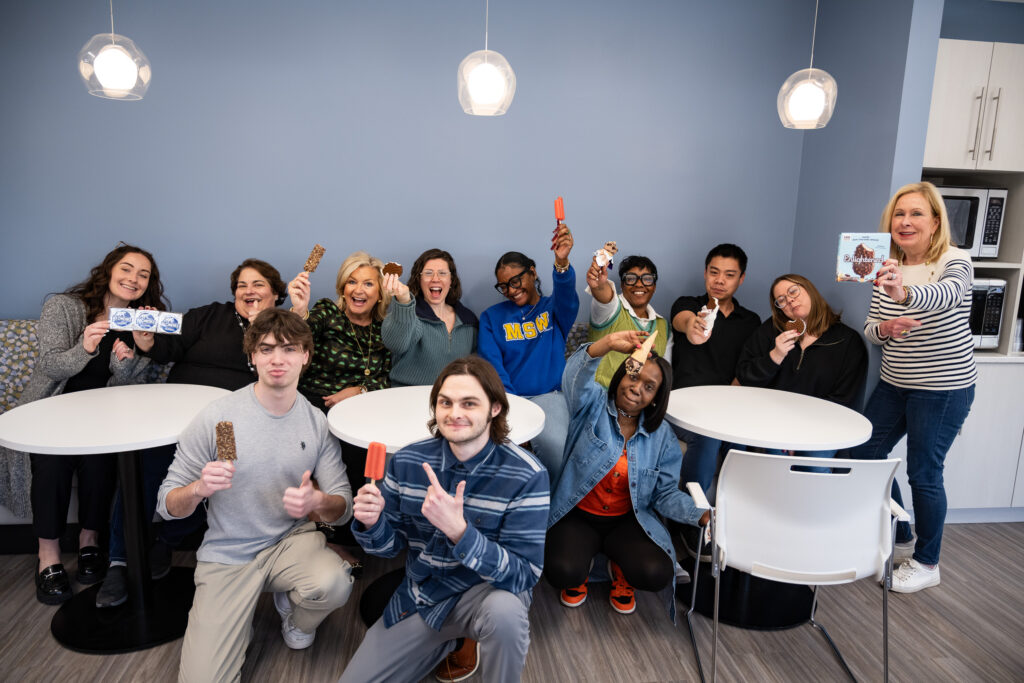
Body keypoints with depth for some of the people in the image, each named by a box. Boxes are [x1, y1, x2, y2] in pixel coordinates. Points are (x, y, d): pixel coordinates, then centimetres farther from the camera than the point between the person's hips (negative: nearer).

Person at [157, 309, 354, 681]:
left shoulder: (316, 422, -5)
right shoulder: (215, 417, -13)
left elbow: (344, 506, -5)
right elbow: (167, 505, -8)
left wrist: (317, 501, -29)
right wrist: (198, 488, -31)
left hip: (292, 540, 2)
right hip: (227, 554, -1)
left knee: (334, 584, -30)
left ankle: (295, 616, 8)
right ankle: (240, 619, 21)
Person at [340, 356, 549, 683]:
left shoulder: (526, 476, -21)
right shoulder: (407, 461, -9)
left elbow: (523, 575, -24)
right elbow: (392, 545, 3)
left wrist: (458, 529, -38)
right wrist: (372, 523, -21)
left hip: (485, 592, -4)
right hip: (417, 598, 4)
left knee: (504, 609, -36)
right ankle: (447, 640, 23)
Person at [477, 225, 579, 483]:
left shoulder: (553, 309, 13)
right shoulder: (492, 317, 15)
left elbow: (566, 295, -13)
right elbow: (492, 367, 3)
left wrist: (562, 264, -37)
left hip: (548, 396, 0)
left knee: (555, 446, -31)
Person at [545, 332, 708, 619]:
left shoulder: (662, 436, 2)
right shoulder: (593, 404, -8)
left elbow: (666, 493, 3)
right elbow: (575, 377, -31)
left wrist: (702, 516, -16)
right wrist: (606, 344, -50)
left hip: (628, 520, 2)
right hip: (577, 517, -2)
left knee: (656, 574, -24)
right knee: (562, 572, -27)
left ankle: (620, 568, 14)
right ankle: (581, 566, 13)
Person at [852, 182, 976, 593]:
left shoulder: (955, 262, -14)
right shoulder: (888, 267, 3)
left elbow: (944, 295, -39)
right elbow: (869, 329, 4)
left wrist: (904, 293, -61)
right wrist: (884, 328, -20)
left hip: (943, 389, -6)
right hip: (894, 383, 7)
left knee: (923, 472, -1)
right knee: (865, 453, 9)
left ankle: (926, 563, 20)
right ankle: (900, 540, 30)